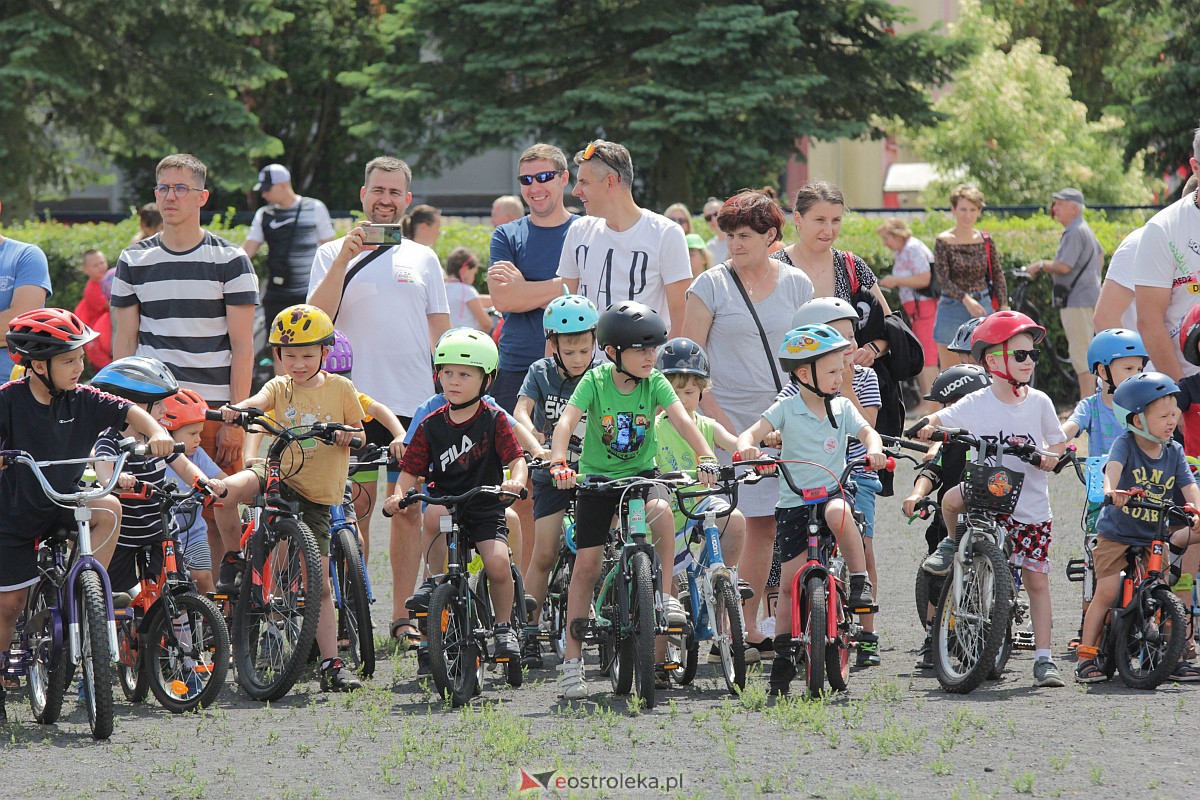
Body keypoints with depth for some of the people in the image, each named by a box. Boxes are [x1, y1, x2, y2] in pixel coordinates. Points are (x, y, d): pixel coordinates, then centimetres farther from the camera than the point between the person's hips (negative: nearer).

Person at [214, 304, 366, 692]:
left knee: (319, 585, -1)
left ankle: (331, 664, 6)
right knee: (227, 491, -32)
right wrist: (236, 409, -43)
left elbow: (359, 433, 8)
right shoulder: (281, 387, 1)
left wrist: (347, 435, -16)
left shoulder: (339, 388, 2)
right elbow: (258, 400, -20)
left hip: (317, 495, 0)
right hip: (279, 475, 0)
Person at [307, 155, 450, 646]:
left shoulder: (423, 259, 14)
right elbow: (316, 316, -7)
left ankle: (402, 615, 7)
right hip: (356, 401, -2)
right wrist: (344, 260, -15)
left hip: (415, 403, 2)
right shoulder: (334, 254, 7)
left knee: (409, 509, 2)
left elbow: (441, 332, 15)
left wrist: (450, 394, 6)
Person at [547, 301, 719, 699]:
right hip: (597, 477, -1)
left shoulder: (654, 382, -8)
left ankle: (665, 594, -18)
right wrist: (558, 462, -40)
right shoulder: (595, 382, -13)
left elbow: (682, 420, -19)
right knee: (586, 563, -5)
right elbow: (566, 421, -23)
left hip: (640, 475, 1)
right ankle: (572, 660, 1)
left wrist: (706, 458, -35)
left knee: (661, 512, -34)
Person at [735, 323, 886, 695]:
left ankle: (860, 582, -22)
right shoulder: (786, 409, -4)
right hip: (794, 503, -1)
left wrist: (874, 449, -29)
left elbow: (867, 432, -5)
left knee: (838, 513, -38)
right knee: (789, 582, -1)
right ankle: (783, 655, 10)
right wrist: (747, 447, -37)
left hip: (833, 492, 1)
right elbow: (752, 433, -13)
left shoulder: (842, 408, 4)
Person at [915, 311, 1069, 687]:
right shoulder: (976, 405, -4)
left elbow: (1057, 443, 10)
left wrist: (1050, 456, -12)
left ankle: (1043, 658, 5)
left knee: (1036, 580, -1)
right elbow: (938, 420, 1)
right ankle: (953, 544, 2)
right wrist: (926, 427, -22)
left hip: (1031, 504, 1)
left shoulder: (1039, 402, 2)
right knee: (953, 498, -33)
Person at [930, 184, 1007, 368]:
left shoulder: (985, 240, 5)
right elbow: (942, 279, -14)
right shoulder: (944, 241, -6)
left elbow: (997, 275, 8)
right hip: (952, 309, -2)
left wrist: (1002, 307, -1)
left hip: (983, 308, 2)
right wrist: (966, 299, -28)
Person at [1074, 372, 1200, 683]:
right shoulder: (1125, 444, -13)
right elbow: (1114, 466, -33)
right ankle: (1086, 657, -2)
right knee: (1107, 593, -11)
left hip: (1155, 537, 4)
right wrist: (1111, 489, -56)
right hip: (1117, 533, -4)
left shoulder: (1174, 452, 0)